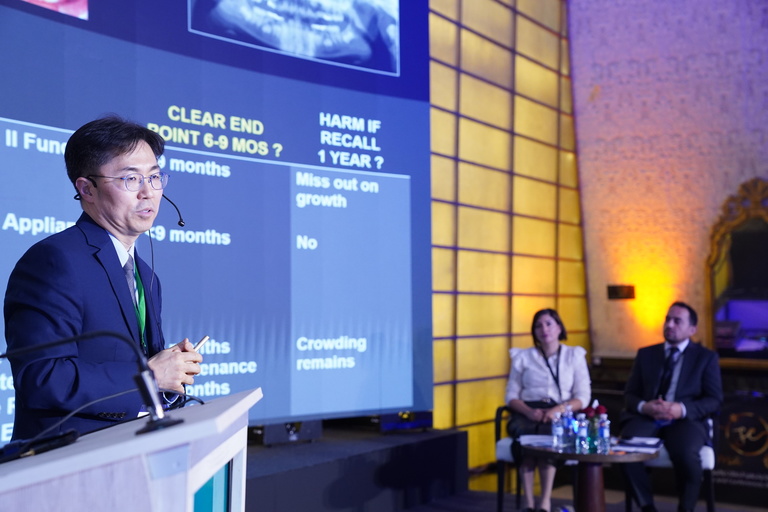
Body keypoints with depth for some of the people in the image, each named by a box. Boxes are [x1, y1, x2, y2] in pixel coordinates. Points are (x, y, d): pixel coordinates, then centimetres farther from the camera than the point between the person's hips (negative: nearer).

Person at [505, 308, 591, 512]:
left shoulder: (575, 355, 12)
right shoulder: (522, 357, 15)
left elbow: (583, 397, 4)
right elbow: (511, 395, 9)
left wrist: (559, 409, -15)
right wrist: (529, 411, -12)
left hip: (561, 415, -1)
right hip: (527, 414, 1)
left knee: (548, 432, -36)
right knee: (524, 432, -35)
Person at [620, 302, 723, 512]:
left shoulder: (706, 357, 11)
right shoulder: (646, 354, 18)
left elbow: (714, 400, 2)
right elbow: (629, 394, 14)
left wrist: (682, 409, -16)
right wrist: (643, 406, -11)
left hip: (686, 419, -2)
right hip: (647, 418, 2)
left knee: (685, 454, -35)